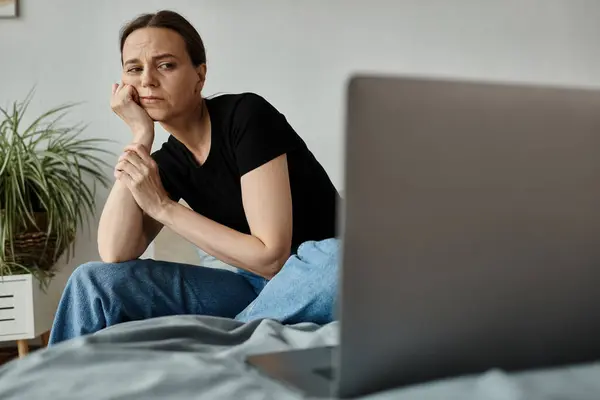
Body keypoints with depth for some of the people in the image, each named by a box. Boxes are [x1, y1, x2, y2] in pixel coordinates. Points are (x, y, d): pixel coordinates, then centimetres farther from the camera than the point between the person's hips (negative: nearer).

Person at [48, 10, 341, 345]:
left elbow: (272, 256, -22)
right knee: (93, 281, -9)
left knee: (333, 260, -41)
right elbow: (115, 256, -13)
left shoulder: (247, 115, -17)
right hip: (255, 286, 5)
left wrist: (163, 206, -18)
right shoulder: (169, 161, 2)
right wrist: (141, 136, -13)